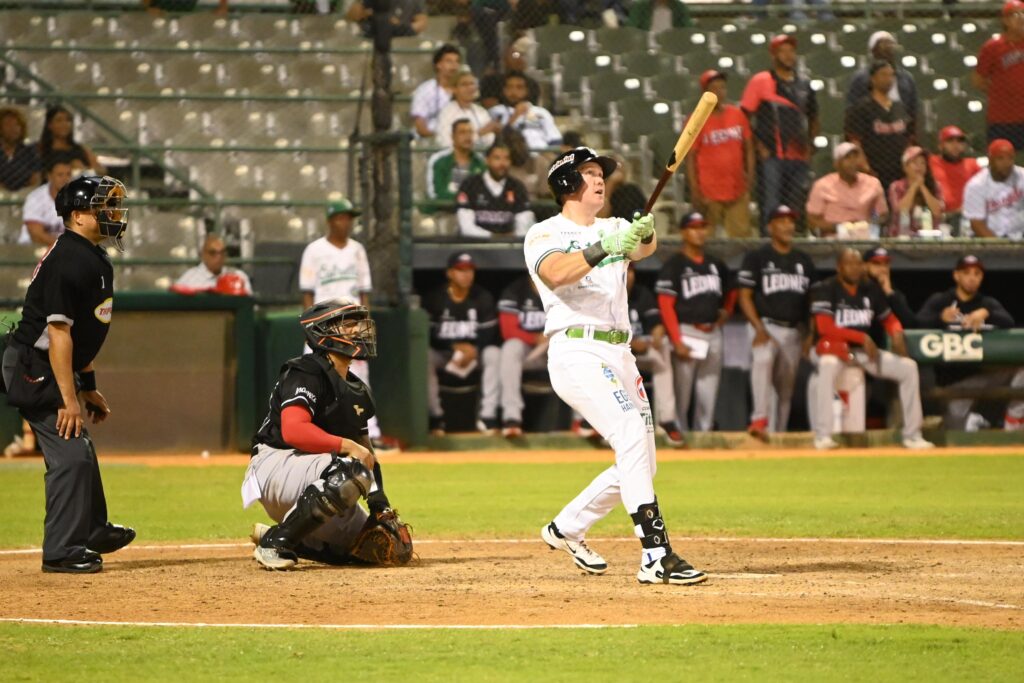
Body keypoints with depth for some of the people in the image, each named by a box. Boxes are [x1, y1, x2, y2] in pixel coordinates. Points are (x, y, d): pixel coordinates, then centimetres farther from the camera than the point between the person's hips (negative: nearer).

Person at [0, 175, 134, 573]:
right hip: (35, 371, -11)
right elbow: (58, 331, -25)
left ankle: (93, 533, 35)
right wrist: (69, 398, -26)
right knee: (70, 455, -11)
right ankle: (62, 552, -7)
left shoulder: (93, 259, 13)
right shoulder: (70, 259, -20)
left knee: (80, 452, 20)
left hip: (51, 371, 11)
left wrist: (88, 388, 20)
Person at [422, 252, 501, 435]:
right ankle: (435, 416, -28)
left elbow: (489, 334, -6)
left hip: (475, 351, 1)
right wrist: (455, 347, -24)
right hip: (443, 352, -1)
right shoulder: (434, 298, -6)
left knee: (494, 353, -30)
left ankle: (487, 416, -29)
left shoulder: (483, 298, -2)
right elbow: (428, 335, -11)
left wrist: (473, 351, -25)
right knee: (424, 355, -33)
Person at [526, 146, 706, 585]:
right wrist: (603, 249, -38)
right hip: (576, 352, -8)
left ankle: (566, 529, 31)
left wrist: (646, 234, -27)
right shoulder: (545, 234, -1)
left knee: (641, 465, 11)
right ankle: (656, 556, -32)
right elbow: (556, 273, -23)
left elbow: (645, 248, -3)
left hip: (620, 355, 8)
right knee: (632, 434, -26)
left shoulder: (614, 229, 18)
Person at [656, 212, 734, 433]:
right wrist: (677, 342, -18)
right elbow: (666, 305, -11)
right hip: (687, 332, -6)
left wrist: (724, 315, 14)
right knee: (681, 396, -5)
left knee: (708, 397, 7)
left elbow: (730, 293, 32)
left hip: (712, 334, 6)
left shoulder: (716, 264, 14)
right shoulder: (674, 265, -5)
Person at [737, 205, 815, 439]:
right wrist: (759, 329, -16)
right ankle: (760, 419, -40)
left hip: (795, 331, 5)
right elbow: (745, 296, -4)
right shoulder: (757, 258, 0)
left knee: (786, 389, 7)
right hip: (767, 326, -5)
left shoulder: (804, 261, 14)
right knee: (762, 358, -35)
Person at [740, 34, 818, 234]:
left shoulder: (804, 85, 14)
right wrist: (759, 147, -10)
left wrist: (809, 146, 12)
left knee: (796, 208, 8)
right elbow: (744, 118, -3)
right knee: (770, 209, -10)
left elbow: (813, 118, 25)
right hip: (771, 157, -5)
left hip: (799, 158, 5)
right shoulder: (760, 81, -1)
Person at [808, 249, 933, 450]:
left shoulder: (871, 289, 7)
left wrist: (897, 332, -9)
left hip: (864, 350, 6)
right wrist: (862, 338, -23)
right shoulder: (825, 290, -12)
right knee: (829, 364, -41)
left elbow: (888, 319, 16)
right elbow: (824, 327, -22)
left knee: (908, 367, -7)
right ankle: (823, 436, -42)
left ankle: (912, 436, -4)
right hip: (831, 347, -6)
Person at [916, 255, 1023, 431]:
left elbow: (1008, 322, -12)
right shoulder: (939, 301, 2)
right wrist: (941, 318, -36)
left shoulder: (988, 303, 9)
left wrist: (986, 313, -32)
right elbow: (918, 324, -16)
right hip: (951, 376, -2)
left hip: (983, 370, 2)